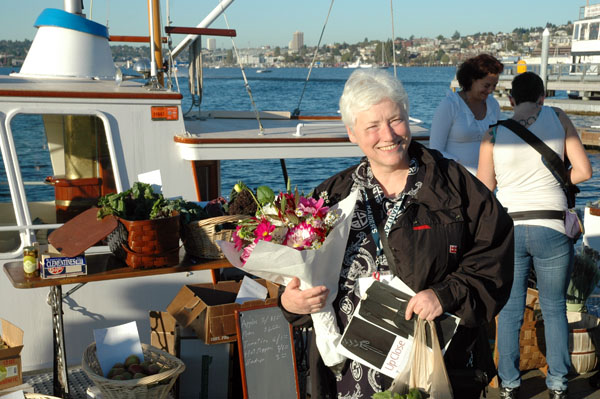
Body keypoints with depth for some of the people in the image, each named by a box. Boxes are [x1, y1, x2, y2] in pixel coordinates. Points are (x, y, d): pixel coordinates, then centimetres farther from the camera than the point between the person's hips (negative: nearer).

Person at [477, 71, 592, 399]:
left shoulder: (493, 134, -1)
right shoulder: (557, 118, 0)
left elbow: (484, 189, 2)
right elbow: (584, 171, 0)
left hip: (508, 230, 0)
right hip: (552, 230, 0)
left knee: (510, 312, 14)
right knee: (554, 309, 17)